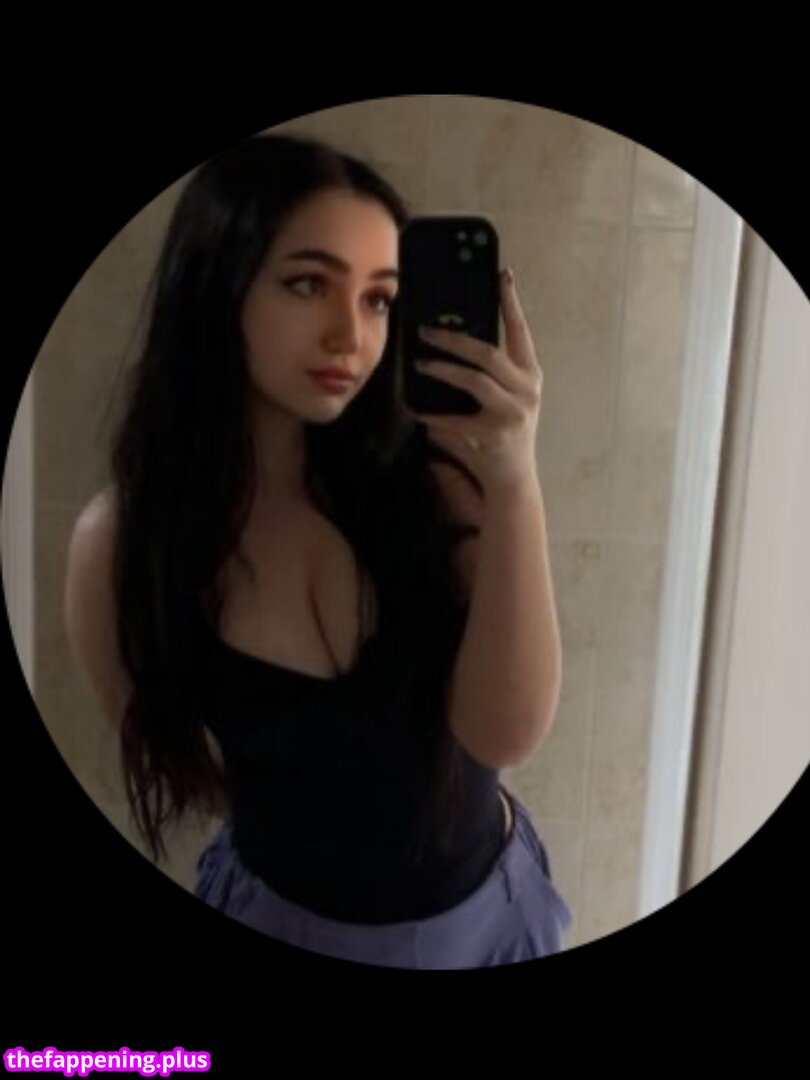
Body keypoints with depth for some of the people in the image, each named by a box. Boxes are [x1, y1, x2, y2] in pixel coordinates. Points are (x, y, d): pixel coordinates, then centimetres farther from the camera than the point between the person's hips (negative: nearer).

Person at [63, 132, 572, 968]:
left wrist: (513, 485, -36)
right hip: (287, 919, -1)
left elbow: (500, 734, -25)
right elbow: (184, 774, -4)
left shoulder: (429, 466, -18)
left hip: (490, 897, 2)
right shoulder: (122, 540, -19)